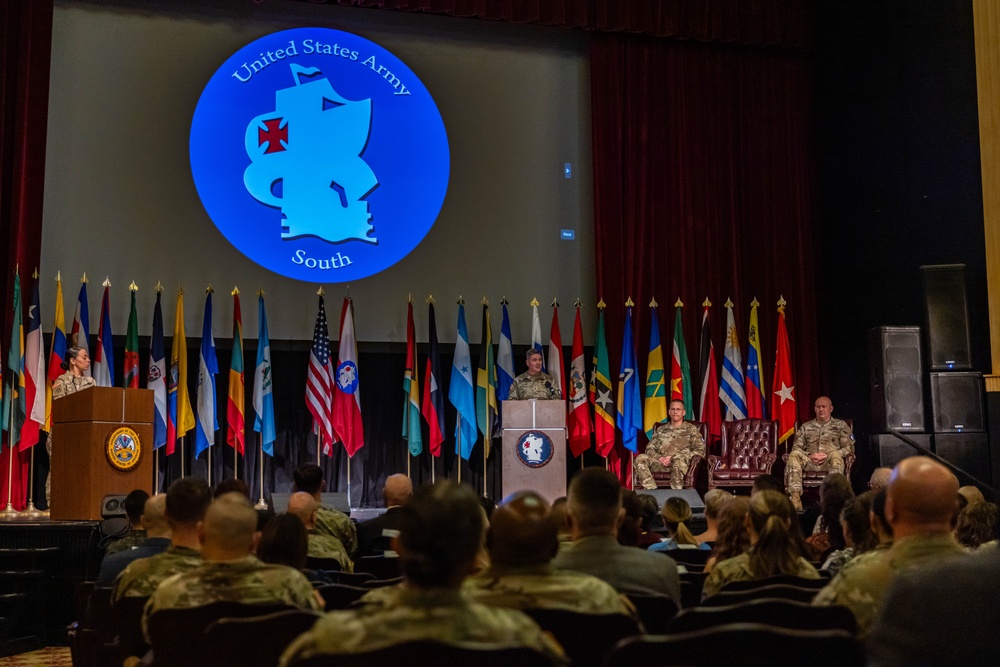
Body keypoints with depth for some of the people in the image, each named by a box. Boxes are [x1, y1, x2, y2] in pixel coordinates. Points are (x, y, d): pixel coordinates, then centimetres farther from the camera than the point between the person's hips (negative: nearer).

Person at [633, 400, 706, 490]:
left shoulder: (691, 429, 16)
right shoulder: (661, 429, 26)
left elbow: (700, 451, 4)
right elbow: (649, 448, 19)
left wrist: (673, 457, -7)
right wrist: (660, 457, -6)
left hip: (682, 461, -3)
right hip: (661, 462, 3)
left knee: (678, 461, -41)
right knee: (640, 458, -27)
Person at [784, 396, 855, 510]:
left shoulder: (840, 425, 18)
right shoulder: (806, 427, 23)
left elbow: (849, 447, 7)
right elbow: (796, 447, 14)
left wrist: (828, 455, -7)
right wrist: (809, 455, -7)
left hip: (829, 462, -2)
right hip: (809, 461, 2)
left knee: (835, 455, -37)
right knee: (794, 455, -30)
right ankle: (795, 498, -42)